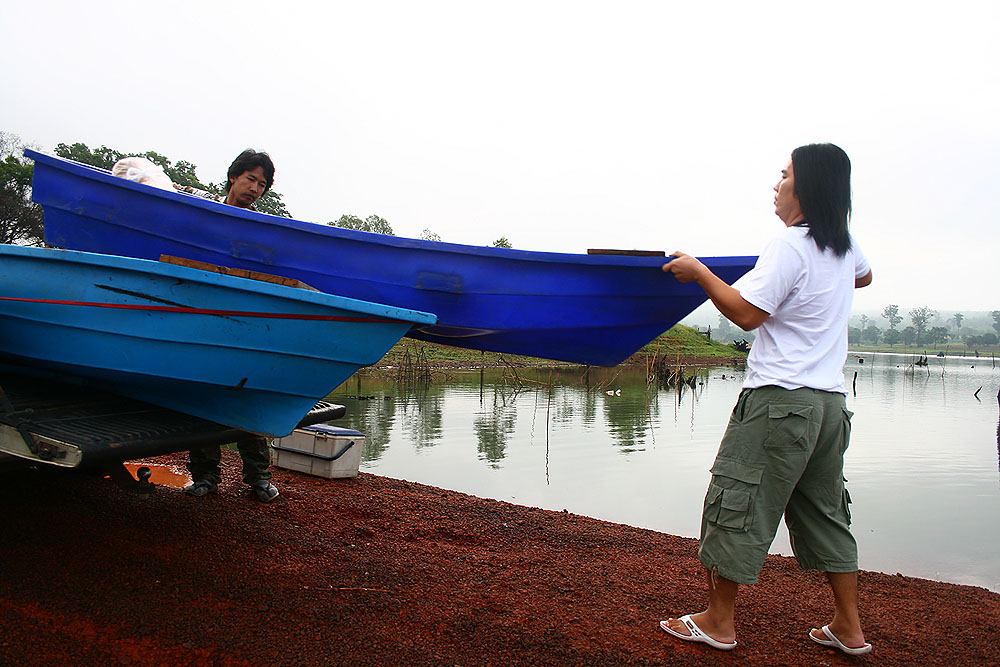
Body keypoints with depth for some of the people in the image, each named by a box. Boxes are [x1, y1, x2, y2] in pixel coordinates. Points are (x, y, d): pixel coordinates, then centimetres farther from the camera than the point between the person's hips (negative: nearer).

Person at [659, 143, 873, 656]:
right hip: (830, 401, 9)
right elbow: (863, 276, 34)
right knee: (824, 511, 17)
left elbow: (747, 313, -18)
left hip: (779, 400, -8)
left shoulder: (790, 244, -13)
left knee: (736, 503, 1)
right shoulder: (844, 246, 11)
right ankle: (849, 628, 25)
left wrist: (699, 273, -8)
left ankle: (718, 622, 11)